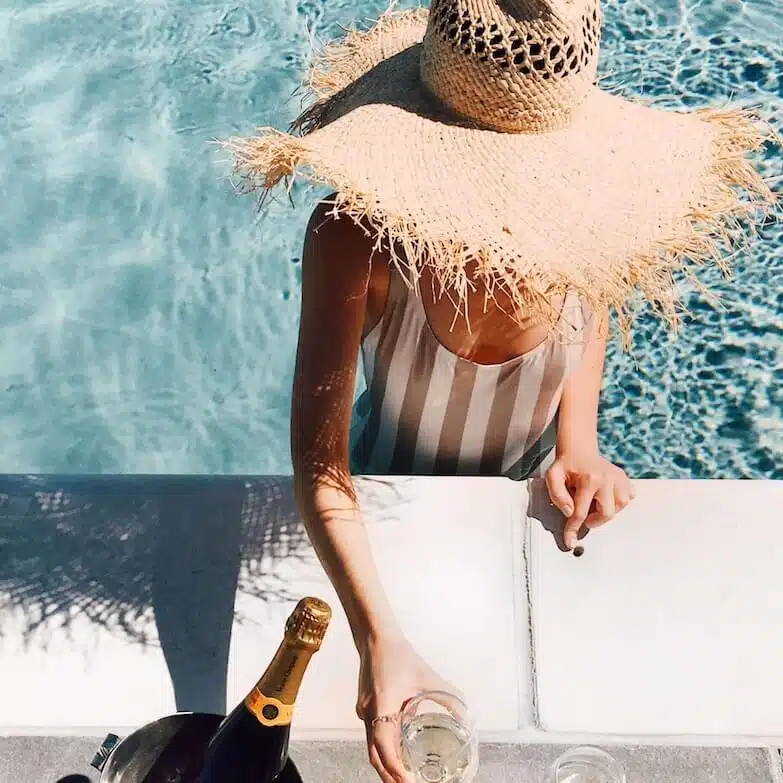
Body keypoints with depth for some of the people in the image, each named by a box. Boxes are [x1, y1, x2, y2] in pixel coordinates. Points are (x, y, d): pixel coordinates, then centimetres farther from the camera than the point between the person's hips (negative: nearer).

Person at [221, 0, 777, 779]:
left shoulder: (577, 213, -30)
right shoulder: (354, 236, -38)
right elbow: (317, 457, -40)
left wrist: (578, 438, -17)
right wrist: (380, 642, -51)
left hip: (527, 486, 2)